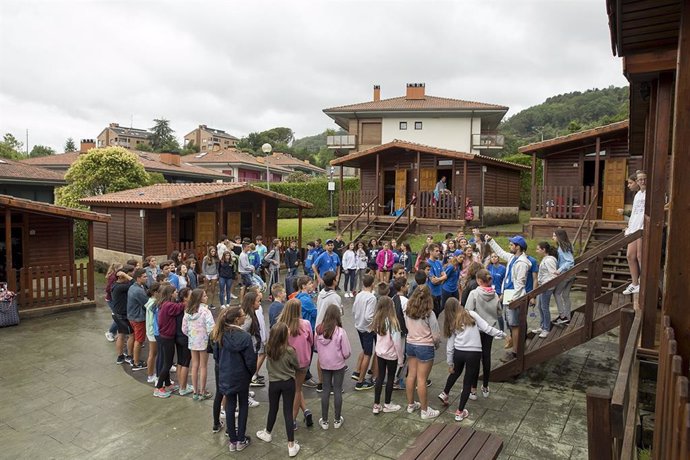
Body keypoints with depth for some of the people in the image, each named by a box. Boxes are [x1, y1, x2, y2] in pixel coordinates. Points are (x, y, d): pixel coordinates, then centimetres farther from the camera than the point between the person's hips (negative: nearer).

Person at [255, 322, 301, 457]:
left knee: (273, 409, 22)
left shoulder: (268, 348, -14)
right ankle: (291, 445, 11)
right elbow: (297, 367, -6)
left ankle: (268, 433, 45)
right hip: (288, 383, -2)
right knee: (288, 412, 5)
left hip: (273, 383, 3)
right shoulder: (289, 351, -22)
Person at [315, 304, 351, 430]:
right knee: (337, 391, 12)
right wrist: (343, 357, 6)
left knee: (326, 390, 14)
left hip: (324, 364, 3)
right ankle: (337, 420, 24)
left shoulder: (319, 330, -13)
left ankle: (324, 420, 23)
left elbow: (316, 347, 0)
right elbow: (346, 352, -16)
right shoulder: (340, 331, -21)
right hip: (338, 365, -2)